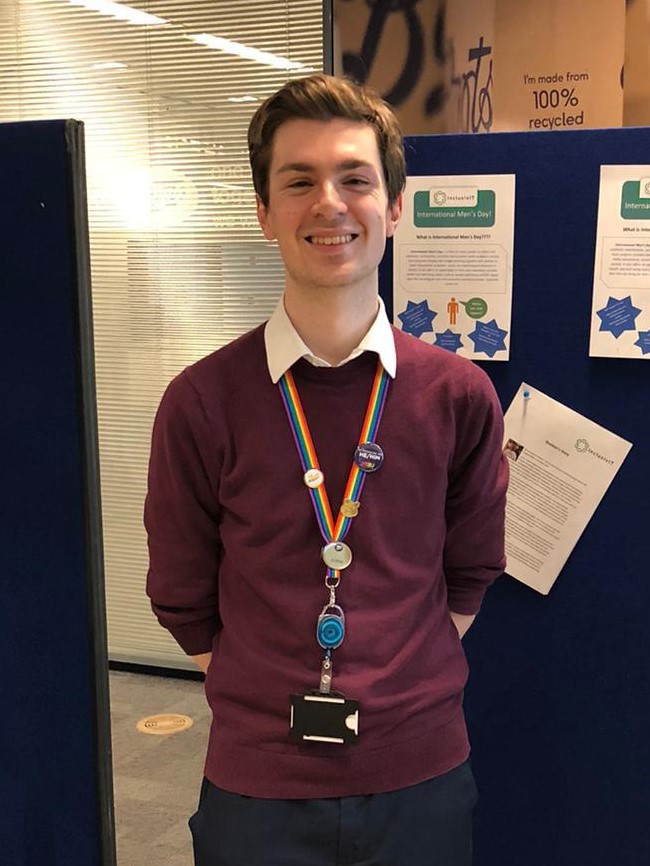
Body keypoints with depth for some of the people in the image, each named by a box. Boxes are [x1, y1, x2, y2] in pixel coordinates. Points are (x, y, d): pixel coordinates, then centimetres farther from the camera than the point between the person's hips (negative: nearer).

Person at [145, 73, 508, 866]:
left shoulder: (459, 397, -5)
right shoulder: (202, 403, -9)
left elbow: (469, 576, 6)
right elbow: (183, 601, 0)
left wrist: (407, 688, 3)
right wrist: (268, 705, 0)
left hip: (421, 778, 1)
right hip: (256, 786, -1)